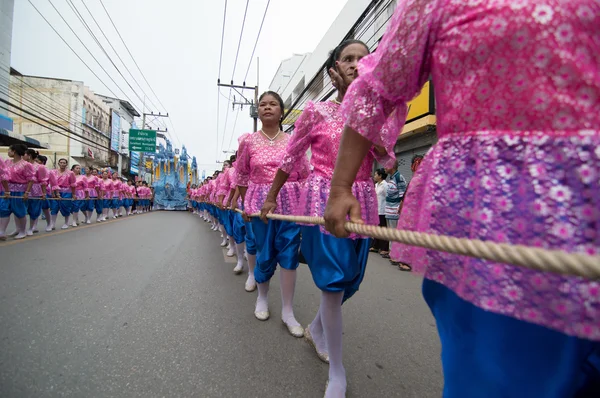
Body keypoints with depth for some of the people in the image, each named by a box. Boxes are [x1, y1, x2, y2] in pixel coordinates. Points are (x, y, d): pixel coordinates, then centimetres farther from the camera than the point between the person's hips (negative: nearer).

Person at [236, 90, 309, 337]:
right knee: (265, 254, 7)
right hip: (261, 203, 0)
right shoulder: (249, 142, 3)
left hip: (290, 204, 1)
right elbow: (242, 177, 9)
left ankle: (288, 311, 13)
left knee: (289, 255, -2)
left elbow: (305, 175, 6)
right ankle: (262, 296, 36)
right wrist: (245, 206, 8)